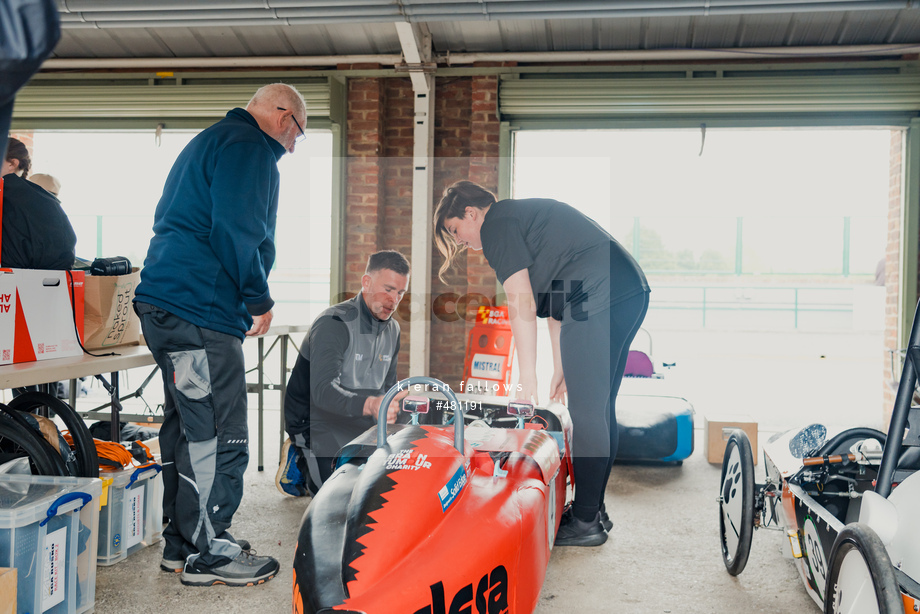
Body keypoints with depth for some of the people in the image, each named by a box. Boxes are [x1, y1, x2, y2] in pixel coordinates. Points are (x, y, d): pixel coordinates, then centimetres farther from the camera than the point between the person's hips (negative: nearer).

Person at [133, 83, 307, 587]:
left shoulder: (210, 142, 26)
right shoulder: (250, 147, -8)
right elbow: (237, 229, -21)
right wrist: (259, 299, -10)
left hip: (165, 301, 11)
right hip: (199, 309, -11)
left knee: (187, 425, 15)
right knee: (218, 434, -4)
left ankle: (181, 541, 25)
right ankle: (208, 552, 5)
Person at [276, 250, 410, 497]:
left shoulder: (392, 330, 4)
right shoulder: (333, 324, -23)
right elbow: (323, 390, -36)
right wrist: (369, 405, -52)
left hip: (358, 425, 8)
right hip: (316, 426, -7)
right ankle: (300, 462, 12)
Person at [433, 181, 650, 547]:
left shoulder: (496, 224, -2)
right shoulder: (525, 215, 27)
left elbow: (522, 304, -10)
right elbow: (554, 307, 25)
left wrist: (527, 379, -7)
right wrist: (560, 368, 24)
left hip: (599, 299, -10)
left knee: (587, 413, -4)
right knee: (600, 409, 14)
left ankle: (585, 522, 5)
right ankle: (594, 509, 24)